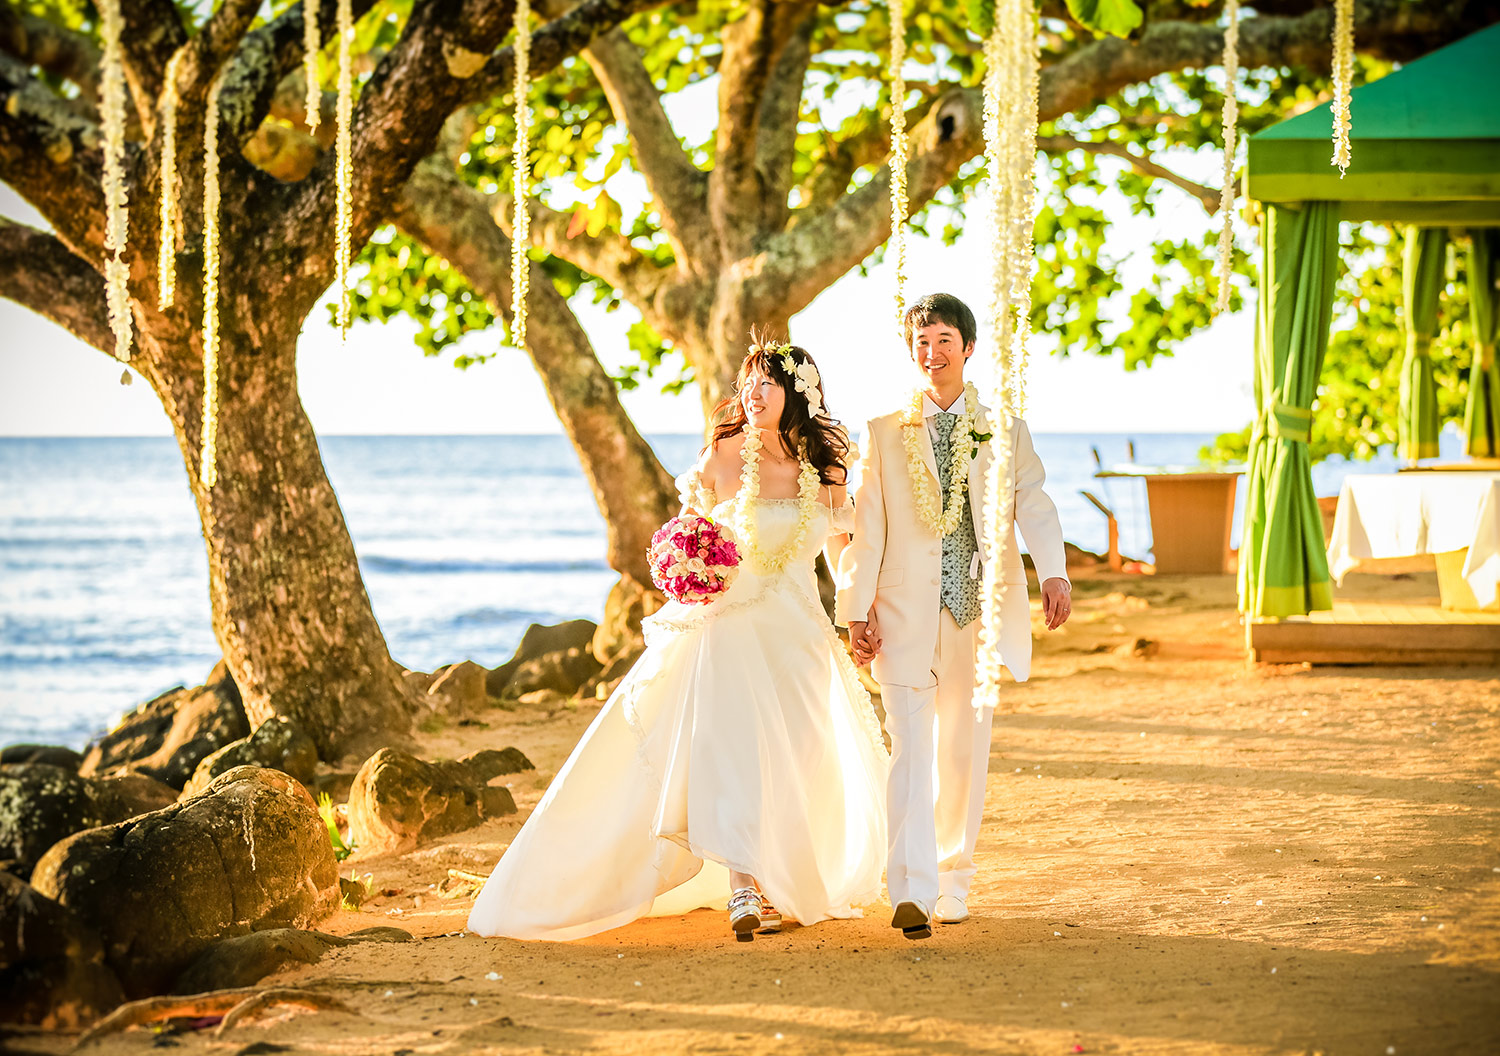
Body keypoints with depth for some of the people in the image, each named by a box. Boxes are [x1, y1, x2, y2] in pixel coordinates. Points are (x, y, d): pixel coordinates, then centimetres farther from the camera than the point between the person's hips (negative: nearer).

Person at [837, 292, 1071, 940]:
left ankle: (952, 880, 21)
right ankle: (910, 893, -20)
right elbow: (866, 529, 5)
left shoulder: (1004, 431, 9)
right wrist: (857, 611, -4)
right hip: (906, 615, -1)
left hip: (980, 612, 1)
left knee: (963, 752, 7)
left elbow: (1033, 505, -5)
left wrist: (1053, 573, -23)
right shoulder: (883, 434, 9)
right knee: (909, 748, -12)